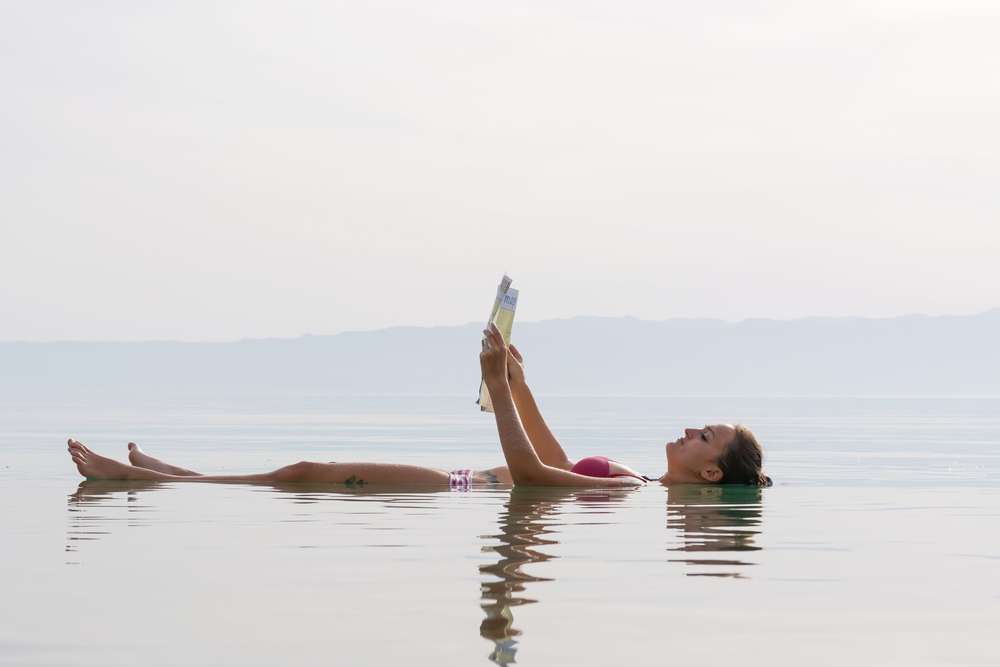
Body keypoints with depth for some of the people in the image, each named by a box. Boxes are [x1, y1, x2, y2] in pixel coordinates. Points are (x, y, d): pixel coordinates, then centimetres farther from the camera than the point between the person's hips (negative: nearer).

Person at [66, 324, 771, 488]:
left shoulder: (633, 491, -18)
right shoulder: (646, 482, 11)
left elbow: (529, 471, -25)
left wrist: (497, 382, -25)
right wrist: (519, 384, 20)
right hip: (465, 485, 9)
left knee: (304, 474, -5)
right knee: (309, 472, 13)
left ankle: (141, 477, 4)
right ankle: (161, 473, 23)